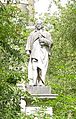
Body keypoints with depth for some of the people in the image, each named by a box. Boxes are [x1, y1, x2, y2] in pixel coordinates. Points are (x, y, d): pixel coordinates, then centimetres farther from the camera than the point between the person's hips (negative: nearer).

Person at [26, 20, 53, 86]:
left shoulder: (46, 34, 20)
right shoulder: (32, 34, 24)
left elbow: (50, 42, 8)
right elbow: (29, 42, 18)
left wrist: (44, 40, -10)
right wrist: (28, 50, 3)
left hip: (43, 52, 0)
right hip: (35, 52, 0)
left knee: (42, 68, -11)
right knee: (34, 67, -15)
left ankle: (41, 82, -12)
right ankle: (33, 82, -22)